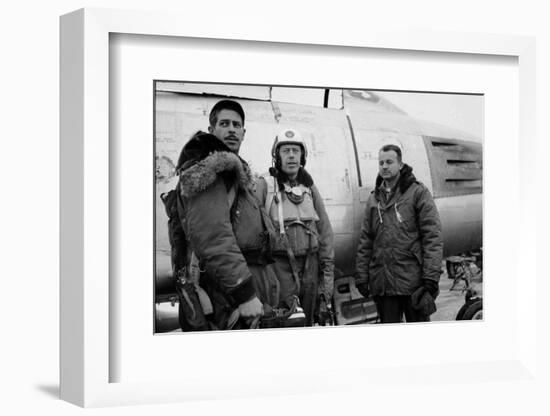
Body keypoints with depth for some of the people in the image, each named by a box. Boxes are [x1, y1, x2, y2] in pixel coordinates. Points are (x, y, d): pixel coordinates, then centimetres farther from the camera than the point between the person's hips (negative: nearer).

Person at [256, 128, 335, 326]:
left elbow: (325, 229, 14)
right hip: (280, 264, -5)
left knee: (307, 321, 10)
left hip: (310, 264, 5)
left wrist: (328, 268, 9)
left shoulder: (310, 187, 14)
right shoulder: (265, 185, -2)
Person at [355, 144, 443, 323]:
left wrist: (431, 276, -14)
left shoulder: (418, 192, -1)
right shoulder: (373, 199, 14)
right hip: (382, 284, 4)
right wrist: (361, 276, 7)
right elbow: (365, 241, 15)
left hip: (413, 281, -4)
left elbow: (433, 237, -7)